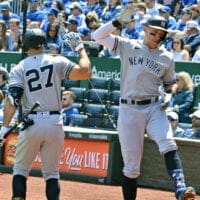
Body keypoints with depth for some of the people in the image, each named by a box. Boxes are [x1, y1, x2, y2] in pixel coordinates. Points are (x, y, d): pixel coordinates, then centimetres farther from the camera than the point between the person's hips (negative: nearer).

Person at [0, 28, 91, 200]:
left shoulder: (18, 69, 3)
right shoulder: (57, 62, 3)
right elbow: (85, 72, -6)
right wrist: (80, 48, 8)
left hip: (31, 123, -1)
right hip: (55, 123, 1)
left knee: (20, 169, 12)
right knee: (52, 173, 12)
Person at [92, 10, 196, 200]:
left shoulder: (166, 58, 9)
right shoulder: (127, 46, 5)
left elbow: (169, 84, 20)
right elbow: (98, 36, 0)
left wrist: (168, 96, -2)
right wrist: (118, 21, -10)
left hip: (154, 108, 1)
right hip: (129, 110, -1)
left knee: (168, 144, -27)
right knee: (131, 166, 0)